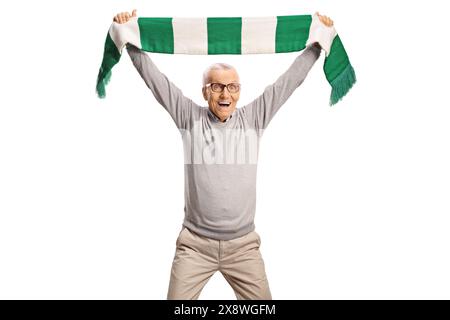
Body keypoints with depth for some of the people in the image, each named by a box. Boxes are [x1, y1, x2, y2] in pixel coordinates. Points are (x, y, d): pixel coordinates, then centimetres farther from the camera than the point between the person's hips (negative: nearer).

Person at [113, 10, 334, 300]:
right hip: (195, 243, -1)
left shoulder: (254, 118, 2)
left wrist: (318, 40, 5)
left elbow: (290, 79, 4)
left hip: (243, 245, 1)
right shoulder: (190, 117, -1)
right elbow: (154, 77, 0)